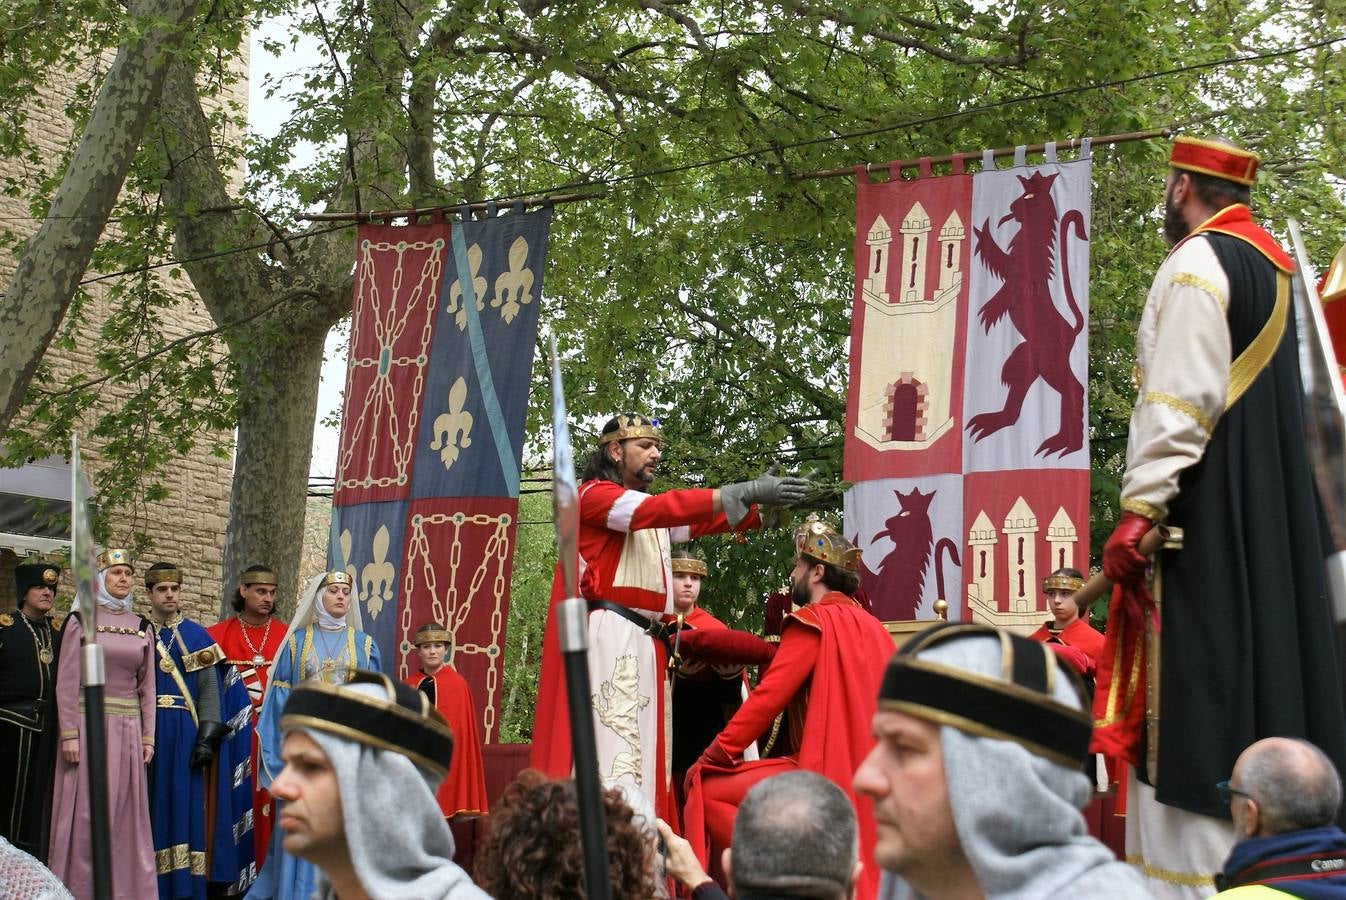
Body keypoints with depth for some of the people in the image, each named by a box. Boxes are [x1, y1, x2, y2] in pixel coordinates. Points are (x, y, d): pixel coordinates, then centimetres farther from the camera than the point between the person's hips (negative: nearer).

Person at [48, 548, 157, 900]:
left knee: (126, 816, 4)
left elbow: (147, 688, 12)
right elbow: (66, 682, -4)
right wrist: (69, 734, -11)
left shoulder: (142, 627, 10)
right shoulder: (81, 621, 0)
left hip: (127, 730, 3)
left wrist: (147, 736, 7)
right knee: (84, 816, -2)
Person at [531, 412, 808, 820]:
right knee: (613, 756, -16)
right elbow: (657, 509, -19)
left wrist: (762, 504, -4)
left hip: (646, 644, 9)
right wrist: (742, 493, -24)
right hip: (610, 635, -9)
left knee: (641, 752, 3)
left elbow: (702, 521, 12)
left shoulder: (650, 512, 25)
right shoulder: (595, 495, -2)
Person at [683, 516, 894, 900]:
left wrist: (714, 755, -8)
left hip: (823, 774, -9)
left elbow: (767, 698, -13)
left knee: (708, 790, -7)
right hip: (863, 777, 9)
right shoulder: (872, 627, 16)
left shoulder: (812, 621, -7)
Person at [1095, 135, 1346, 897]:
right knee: (1266, 677, 9)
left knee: (1199, 695, -10)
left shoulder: (1197, 263, -10)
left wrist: (1140, 507, -22)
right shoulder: (1275, 268, 17)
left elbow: (1180, 398, -20)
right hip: (1277, 522, 9)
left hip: (1207, 517, -9)